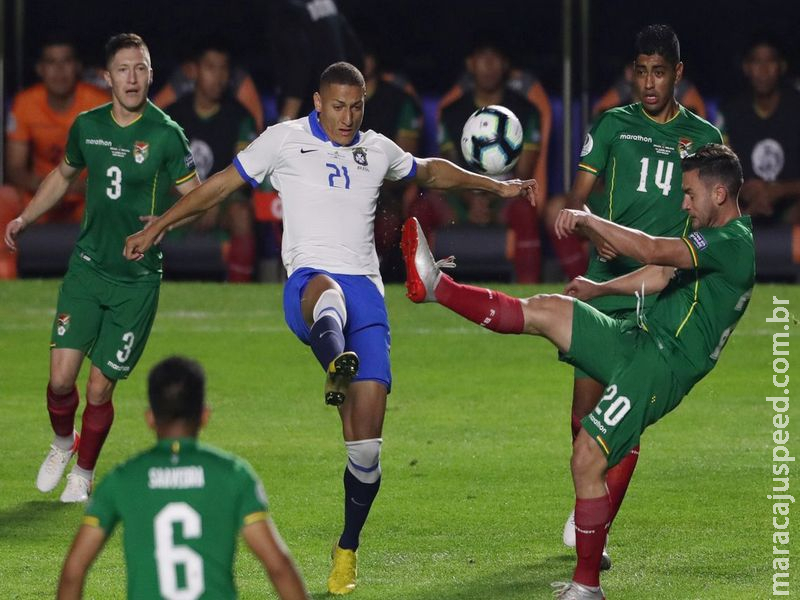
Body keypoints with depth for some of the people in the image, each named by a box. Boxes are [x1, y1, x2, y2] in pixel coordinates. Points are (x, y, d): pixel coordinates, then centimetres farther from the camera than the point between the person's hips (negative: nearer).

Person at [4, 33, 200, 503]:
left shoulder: (166, 134, -10)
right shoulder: (87, 127, 2)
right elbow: (64, 174, 23)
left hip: (138, 280, -3)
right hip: (88, 267, 3)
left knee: (100, 388, -2)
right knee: (61, 377, -7)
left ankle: (84, 474, 22)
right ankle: (63, 444, 25)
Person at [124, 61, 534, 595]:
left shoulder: (378, 150, 20)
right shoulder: (285, 140, 9)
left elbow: (430, 171, 40)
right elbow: (222, 184, 15)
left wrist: (495, 186, 43)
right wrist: (157, 228, 16)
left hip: (366, 289, 3)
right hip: (310, 278, -3)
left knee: (367, 434, -6)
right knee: (327, 292, -45)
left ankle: (347, 551, 7)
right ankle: (337, 366, -80)